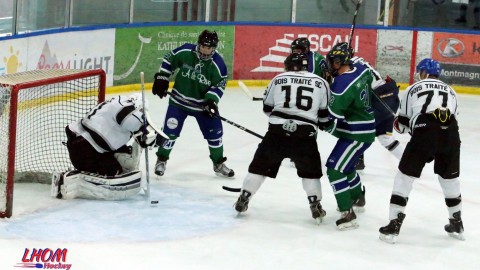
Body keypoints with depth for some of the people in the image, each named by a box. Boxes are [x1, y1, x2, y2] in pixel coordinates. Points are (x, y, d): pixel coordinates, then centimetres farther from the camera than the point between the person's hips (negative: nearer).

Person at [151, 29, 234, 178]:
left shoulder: (217, 64, -16)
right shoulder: (185, 51, -15)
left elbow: (219, 85, -11)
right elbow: (169, 59, 0)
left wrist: (210, 101, -24)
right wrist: (161, 78, -5)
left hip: (203, 103, 1)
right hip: (179, 100, -1)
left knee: (214, 131, 3)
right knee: (170, 130, -4)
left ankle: (218, 164, 22)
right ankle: (161, 160, 16)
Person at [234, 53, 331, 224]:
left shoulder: (278, 79, 12)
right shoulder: (321, 83, 10)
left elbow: (267, 108, 19)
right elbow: (324, 115, 10)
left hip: (277, 131, 1)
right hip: (305, 134, 0)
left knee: (260, 165, 13)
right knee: (310, 171, 17)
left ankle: (243, 199, 17)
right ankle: (315, 206, 12)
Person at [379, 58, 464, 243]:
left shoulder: (413, 89, 21)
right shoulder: (450, 91, 29)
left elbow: (402, 124, 21)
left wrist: (399, 124, 45)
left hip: (424, 133, -3)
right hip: (450, 135, 3)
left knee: (405, 176, 9)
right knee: (449, 178, 24)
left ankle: (394, 225, 4)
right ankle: (457, 224, 34)